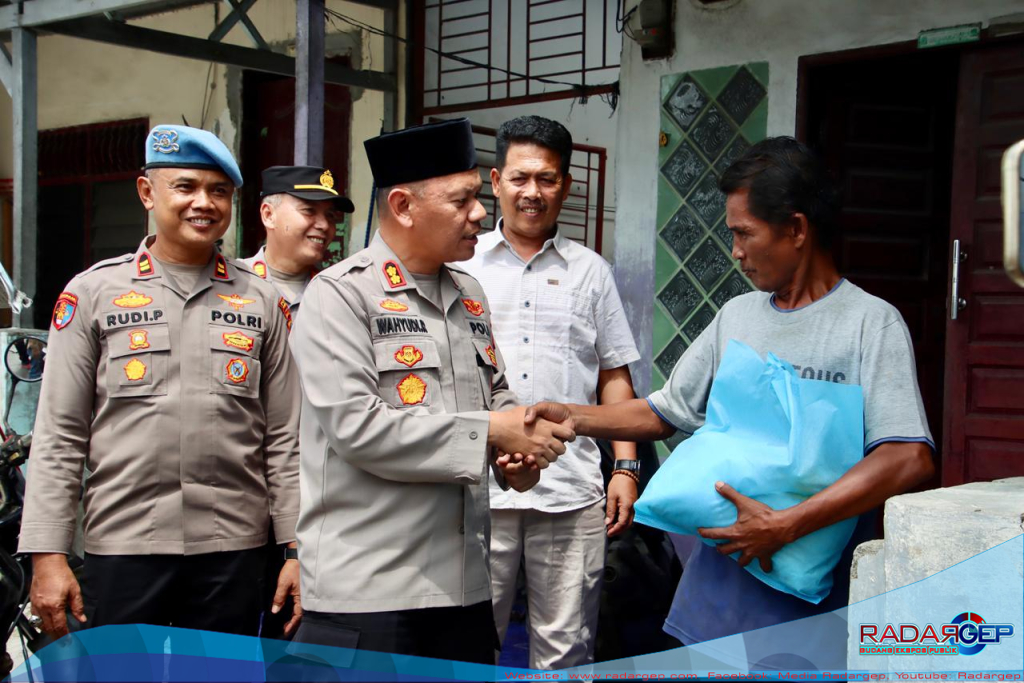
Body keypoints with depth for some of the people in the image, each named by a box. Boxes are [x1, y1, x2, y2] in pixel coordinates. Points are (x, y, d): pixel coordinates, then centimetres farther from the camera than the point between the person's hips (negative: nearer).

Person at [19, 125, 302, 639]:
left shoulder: (262, 302, 9)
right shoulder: (94, 292, 5)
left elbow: (285, 440, 9)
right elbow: (58, 437, 2)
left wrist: (298, 549, 4)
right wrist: (48, 556, -4)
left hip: (234, 552, 2)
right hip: (120, 547, -1)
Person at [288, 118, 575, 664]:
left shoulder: (469, 295, 14)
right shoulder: (339, 295, -8)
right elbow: (356, 427, -19)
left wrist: (519, 458, 3)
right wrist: (492, 432, -15)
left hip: (466, 586, 7)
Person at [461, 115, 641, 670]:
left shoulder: (590, 271, 12)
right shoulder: (462, 264, 9)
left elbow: (613, 377, 13)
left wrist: (625, 467, 5)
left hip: (571, 491, 1)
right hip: (477, 487, 0)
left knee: (566, 651, 4)